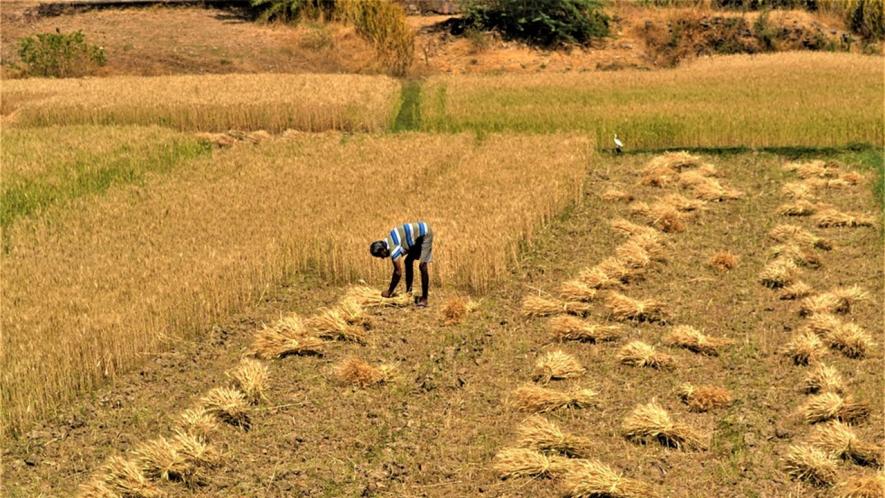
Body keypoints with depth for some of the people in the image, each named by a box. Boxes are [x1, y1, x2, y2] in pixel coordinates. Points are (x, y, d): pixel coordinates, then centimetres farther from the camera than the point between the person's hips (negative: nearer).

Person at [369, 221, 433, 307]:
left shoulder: (393, 248, -27)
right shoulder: (388, 243, 1)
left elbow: (398, 272, -25)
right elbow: (396, 269, 8)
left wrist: (389, 292, -16)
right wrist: (393, 289, 6)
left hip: (425, 235, -10)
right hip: (418, 237, 10)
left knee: (422, 265, -16)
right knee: (408, 261, 13)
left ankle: (424, 299, -14)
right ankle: (408, 292, 20)